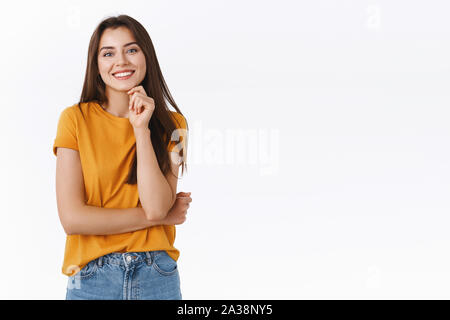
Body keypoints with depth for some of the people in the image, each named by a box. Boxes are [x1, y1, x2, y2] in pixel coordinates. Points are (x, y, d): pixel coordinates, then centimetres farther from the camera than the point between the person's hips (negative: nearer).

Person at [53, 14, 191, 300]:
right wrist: (162, 216, -8)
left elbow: (156, 206, -12)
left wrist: (141, 128, -14)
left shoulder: (172, 125, 2)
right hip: (92, 278, -1)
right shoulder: (76, 119, -5)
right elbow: (72, 218, -12)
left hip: (158, 277, 2)